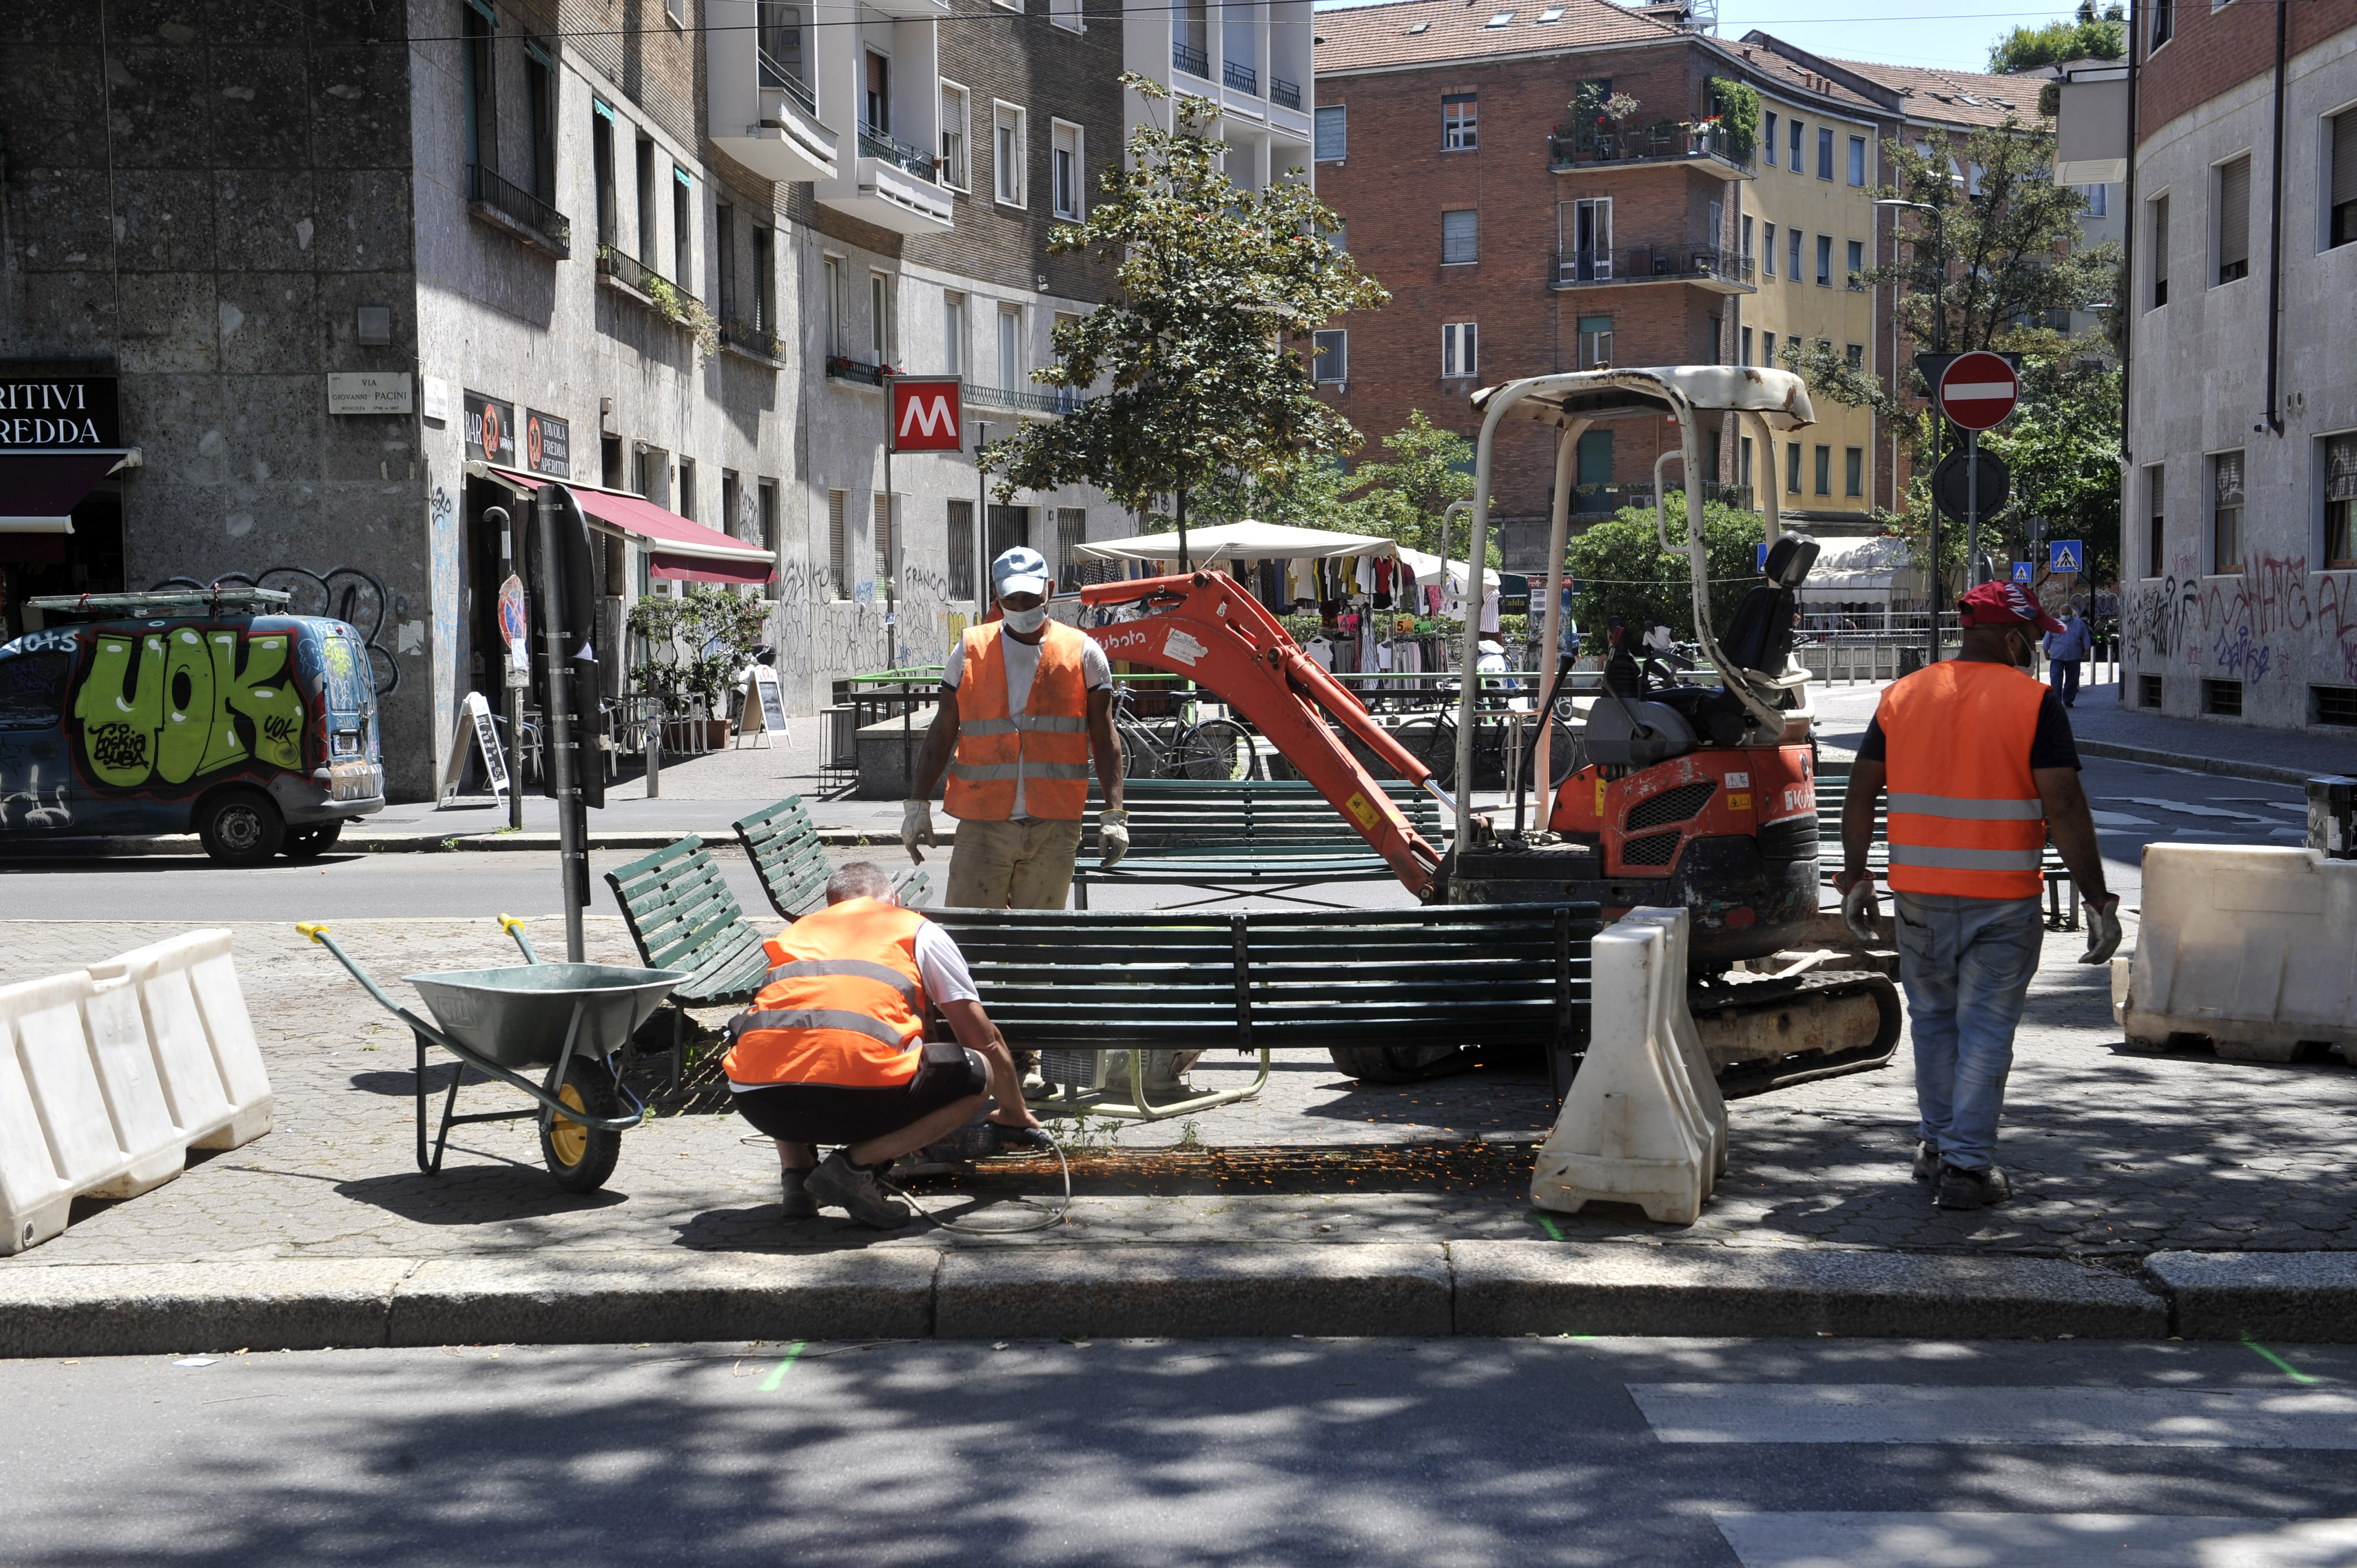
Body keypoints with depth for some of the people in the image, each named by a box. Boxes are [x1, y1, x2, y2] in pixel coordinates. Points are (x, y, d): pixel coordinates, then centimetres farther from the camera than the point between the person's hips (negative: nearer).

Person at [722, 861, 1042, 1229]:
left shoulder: (795, 931, 33)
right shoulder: (921, 931, 23)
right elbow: (984, 1040, 26)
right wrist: (1015, 1111, 45)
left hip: (757, 1102, 5)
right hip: (855, 1094, -5)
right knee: (977, 1074, 18)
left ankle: (796, 1173, 17)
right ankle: (857, 1163, 0)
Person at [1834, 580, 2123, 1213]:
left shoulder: (1902, 696, 5)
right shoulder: (2033, 702, -9)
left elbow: (1861, 793, 8)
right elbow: (2064, 808, -13)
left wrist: (1855, 875, 19)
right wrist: (2097, 899, -8)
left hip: (1918, 893, 4)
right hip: (2003, 899, -4)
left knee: (1933, 1018, 19)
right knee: (1986, 1029, 4)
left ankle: (1938, 1143, 30)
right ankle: (1968, 1166, 4)